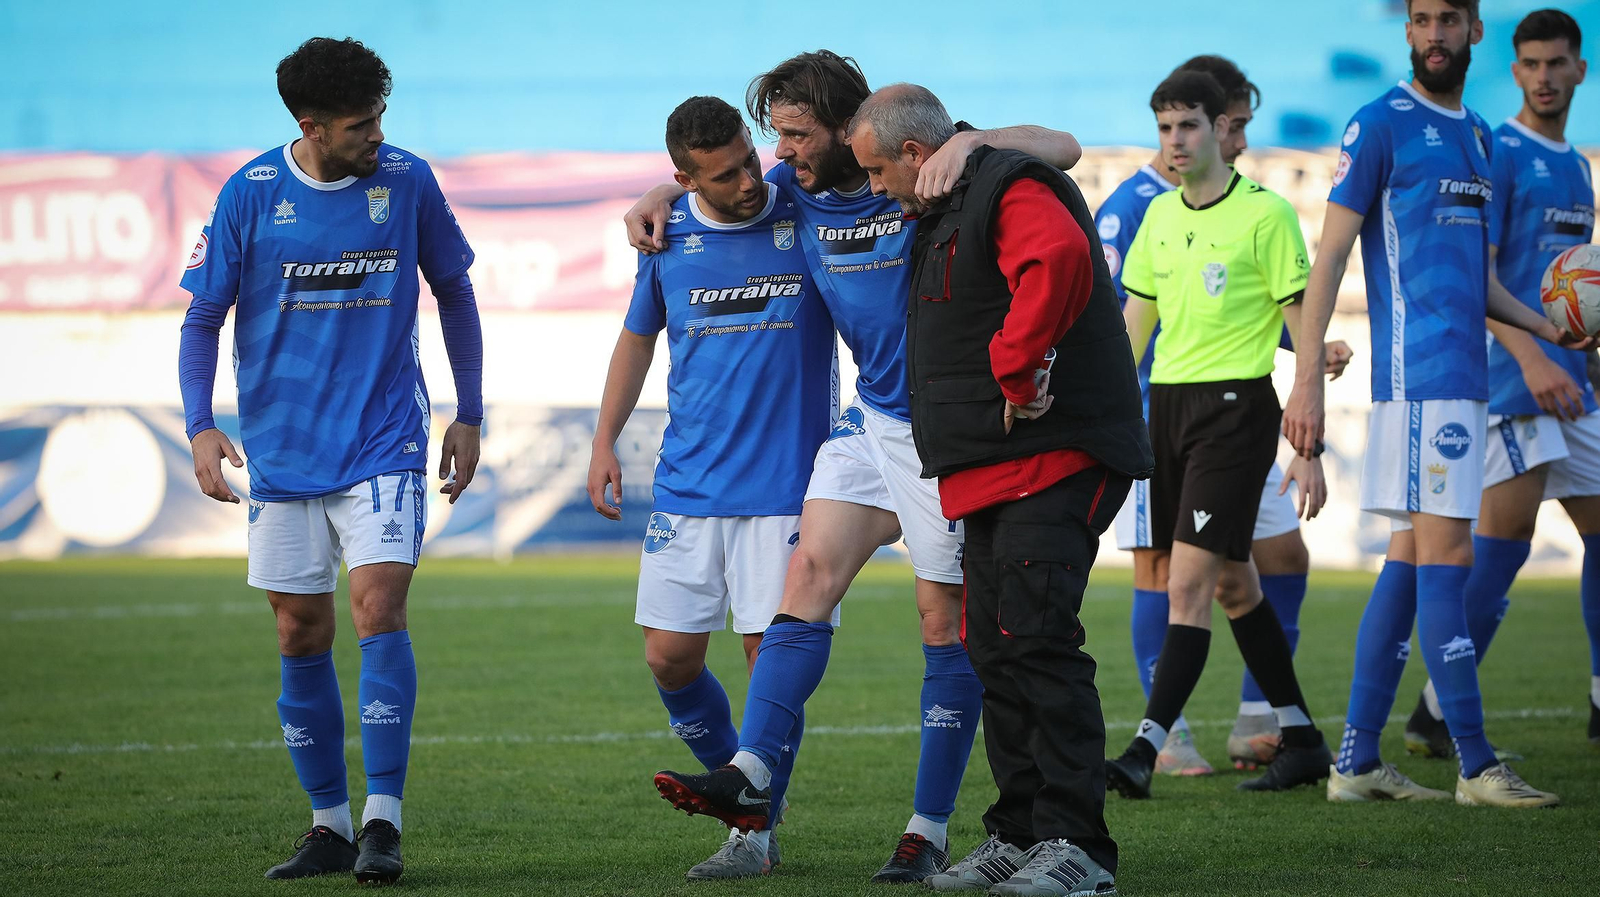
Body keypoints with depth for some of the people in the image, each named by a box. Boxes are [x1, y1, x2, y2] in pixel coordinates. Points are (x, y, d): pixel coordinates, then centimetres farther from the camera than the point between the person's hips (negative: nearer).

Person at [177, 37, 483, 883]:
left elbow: (454, 293, 11)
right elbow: (202, 318, 1)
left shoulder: (406, 181, -3)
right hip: (282, 454, 1)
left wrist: (469, 416, 9)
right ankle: (329, 826, 16)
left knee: (379, 608, -15)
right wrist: (200, 428, -12)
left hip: (384, 447, -1)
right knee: (301, 637, 5)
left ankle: (383, 821, -13)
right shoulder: (249, 195, -5)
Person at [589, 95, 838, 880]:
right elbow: (637, 338, 18)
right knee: (670, 660, 2)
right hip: (687, 486, 3)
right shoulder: (668, 236, 4)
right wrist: (604, 443, 11)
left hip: (785, 485, -3)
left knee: (771, 655, -4)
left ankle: (753, 834, 6)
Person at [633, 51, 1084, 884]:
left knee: (947, 623, 1)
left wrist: (969, 139, -38)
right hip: (870, 419, 6)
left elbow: (1060, 148, -22)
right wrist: (664, 193, 6)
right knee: (809, 573, -9)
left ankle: (929, 830, 9)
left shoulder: (920, 177, -16)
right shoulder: (799, 188, 2)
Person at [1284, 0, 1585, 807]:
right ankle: (1477, 769, -9)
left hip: (1463, 376, 8)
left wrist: (1547, 329, 11)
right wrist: (1306, 378, -14)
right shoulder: (1382, 125, -5)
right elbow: (1329, 254, -8)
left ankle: (1356, 762, 10)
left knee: (1410, 562, 8)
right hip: (1418, 374, -8)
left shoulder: (1475, 135, 19)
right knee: (1445, 558, -9)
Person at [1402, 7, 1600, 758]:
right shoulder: (1498, 154, -7)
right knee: (1506, 535, -16)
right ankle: (1436, 714, -15)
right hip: (1516, 372, -9)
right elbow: (1473, 274, -16)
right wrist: (1532, 358, -25)